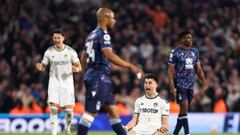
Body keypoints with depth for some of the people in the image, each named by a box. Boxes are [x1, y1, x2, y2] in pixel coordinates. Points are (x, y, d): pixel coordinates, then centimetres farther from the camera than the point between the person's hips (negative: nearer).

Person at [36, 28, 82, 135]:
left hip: (67, 83, 0)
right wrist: (40, 67, -17)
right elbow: (43, 66, 7)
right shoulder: (49, 52, 0)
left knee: (69, 110, -3)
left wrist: (76, 69, -20)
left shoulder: (70, 51, -3)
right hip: (54, 82, 0)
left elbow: (79, 66, 3)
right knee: (53, 108, -14)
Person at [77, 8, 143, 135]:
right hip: (100, 78, -10)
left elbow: (83, 58, 21)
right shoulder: (103, 34, -11)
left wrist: (89, 73, 30)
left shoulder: (91, 35, 17)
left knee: (113, 110, 12)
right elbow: (109, 55, -26)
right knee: (91, 112, -9)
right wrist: (131, 66, -26)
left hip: (92, 76, 10)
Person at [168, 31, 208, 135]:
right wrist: (172, 87, -16)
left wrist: (204, 82, 5)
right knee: (184, 108, -13)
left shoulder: (194, 52, 10)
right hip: (179, 84, -6)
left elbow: (198, 69, 16)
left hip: (190, 85, 6)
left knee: (183, 110, 8)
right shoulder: (175, 53, -8)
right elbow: (171, 71, -9)